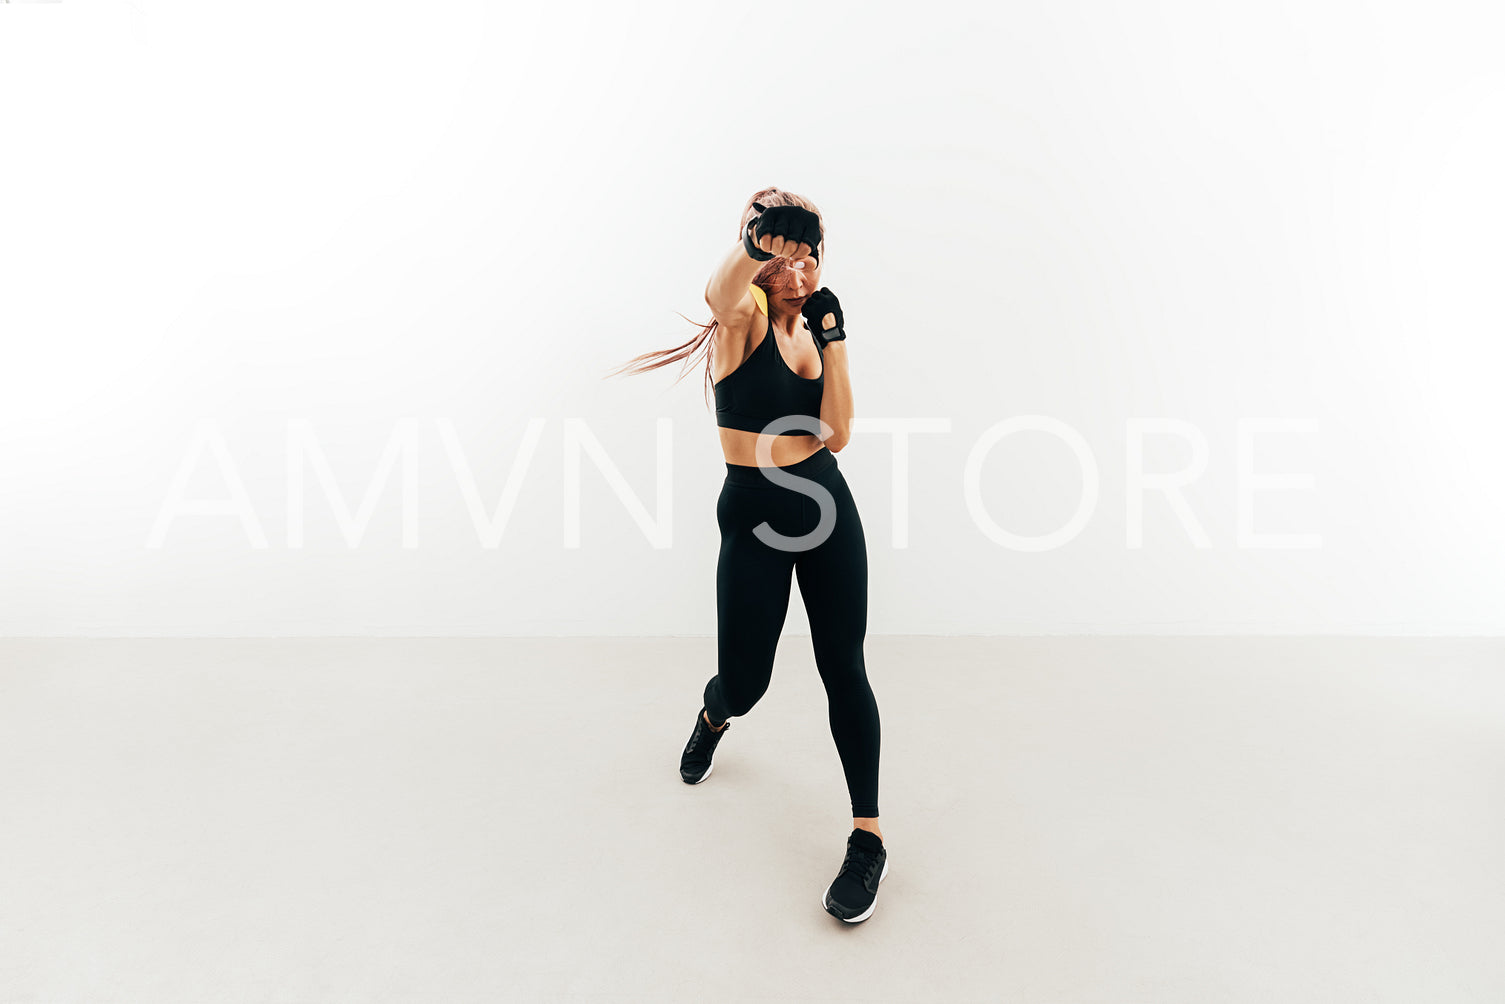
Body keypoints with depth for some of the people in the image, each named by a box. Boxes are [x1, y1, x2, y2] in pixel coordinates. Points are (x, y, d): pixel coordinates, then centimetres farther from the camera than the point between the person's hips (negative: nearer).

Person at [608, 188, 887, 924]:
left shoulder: (810, 330, 10)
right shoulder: (744, 318, -6)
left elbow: (835, 435, -2)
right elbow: (720, 292, -34)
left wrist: (832, 340, -6)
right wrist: (751, 243, -55)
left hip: (827, 507, 4)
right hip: (752, 517, -4)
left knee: (842, 667, -2)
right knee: (744, 682, 5)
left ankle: (868, 837, 9)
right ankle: (714, 716, 45)